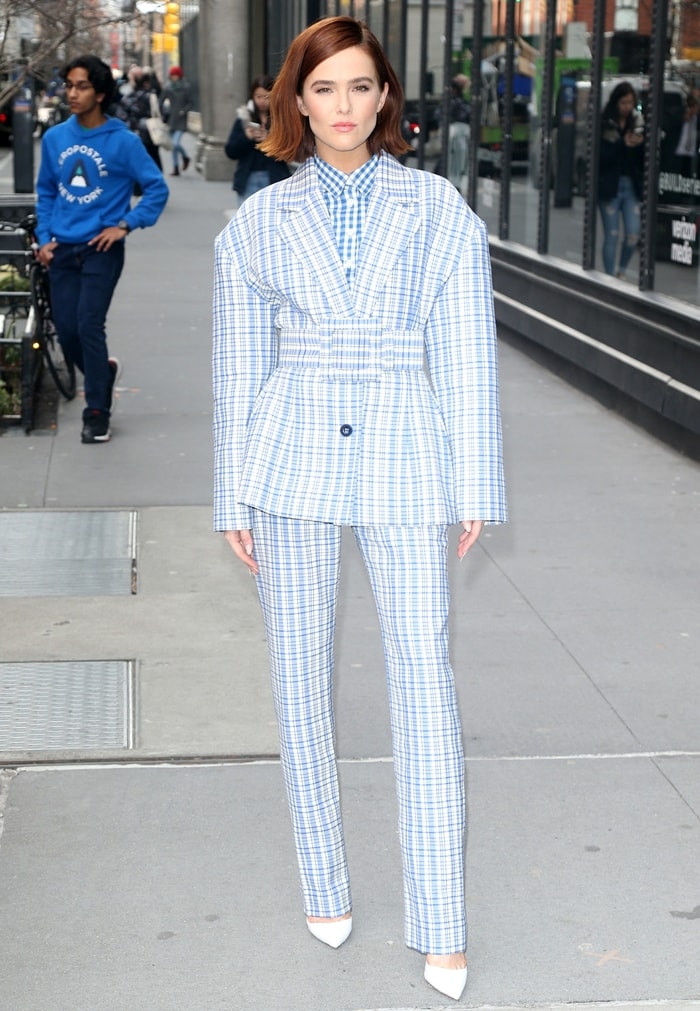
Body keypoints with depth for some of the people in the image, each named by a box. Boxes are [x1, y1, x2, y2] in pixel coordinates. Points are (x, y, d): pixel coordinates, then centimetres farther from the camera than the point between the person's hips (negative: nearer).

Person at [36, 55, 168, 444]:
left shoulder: (123, 141, -8)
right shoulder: (54, 138, 4)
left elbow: (157, 188, -5)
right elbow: (46, 192, 14)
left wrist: (126, 225, -11)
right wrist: (45, 238, 5)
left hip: (102, 249, -4)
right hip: (62, 250, 4)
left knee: (89, 325, -11)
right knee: (66, 330, 5)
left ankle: (97, 413, 0)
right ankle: (103, 370, 36)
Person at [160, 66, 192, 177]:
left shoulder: (186, 88, -4)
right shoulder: (167, 88, 4)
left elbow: (190, 103, 0)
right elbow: (161, 102, 12)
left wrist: (184, 111, -14)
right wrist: (164, 114, 7)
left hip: (181, 119, -4)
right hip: (171, 119, 4)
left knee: (176, 143, -16)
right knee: (174, 145, 6)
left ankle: (185, 157, 14)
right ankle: (176, 168, 15)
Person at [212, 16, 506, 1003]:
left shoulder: (439, 210, 2)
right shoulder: (257, 223, 4)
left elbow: (466, 354, 2)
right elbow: (240, 365, 7)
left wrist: (476, 487, 0)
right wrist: (234, 497, 6)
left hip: (403, 458, -1)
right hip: (293, 452, 1)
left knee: (423, 679, -2)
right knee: (301, 673, 7)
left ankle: (441, 927, 7)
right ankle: (326, 886, 25)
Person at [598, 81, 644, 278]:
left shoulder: (637, 123, 5)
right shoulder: (604, 126, -7)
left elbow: (645, 158, 5)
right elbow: (601, 156, -14)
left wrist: (641, 143, -14)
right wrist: (623, 144, -20)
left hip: (632, 186, 3)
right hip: (610, 186, -3)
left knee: (633, 233, -3)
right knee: (611, 235, 2)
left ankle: (622, 270, 21)